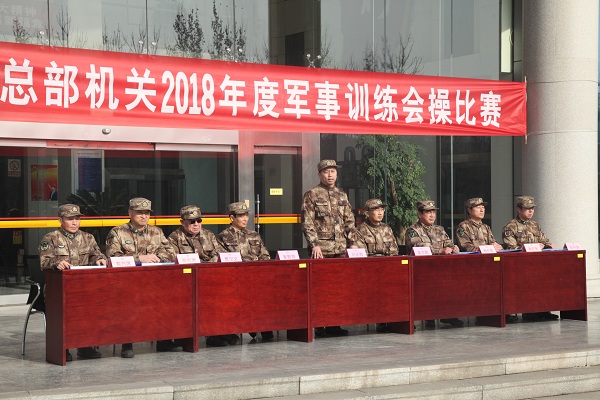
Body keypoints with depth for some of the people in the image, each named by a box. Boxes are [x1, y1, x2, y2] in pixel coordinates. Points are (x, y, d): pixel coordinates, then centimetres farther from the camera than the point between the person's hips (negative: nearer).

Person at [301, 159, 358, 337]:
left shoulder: (342, 195, 16)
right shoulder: (311, 195, 0)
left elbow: (349, 221, 18)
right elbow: (307, 223, -6)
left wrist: (353, 242, 7)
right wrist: (314, 244, -15)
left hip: (341, 249, 5)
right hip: (322, 250, -5)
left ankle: (334, 324, 12)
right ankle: (319, 326, 2)